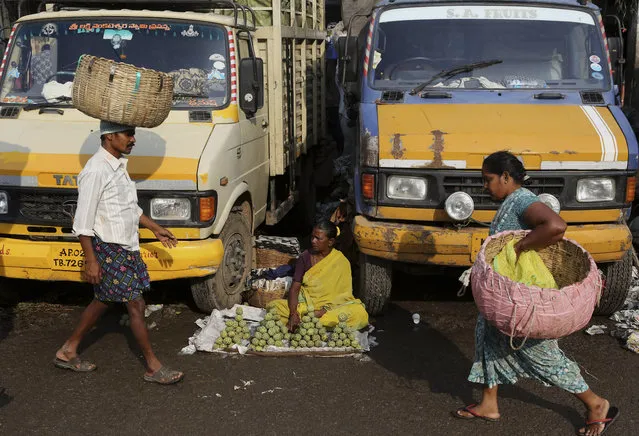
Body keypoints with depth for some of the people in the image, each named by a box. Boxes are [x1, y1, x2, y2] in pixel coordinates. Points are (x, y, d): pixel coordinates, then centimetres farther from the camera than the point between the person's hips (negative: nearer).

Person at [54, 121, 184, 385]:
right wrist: (90, 260, -20)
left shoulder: (118, 165, 10)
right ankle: (153, 367, 6)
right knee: (136, 304, -4)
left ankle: (68, 351, 32)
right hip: (109, 249, -10)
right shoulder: (96, 171, -20)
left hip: (125, 247, 10)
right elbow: (83, 221, -20)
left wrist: (155, 228, 21)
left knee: (103, 301, 18)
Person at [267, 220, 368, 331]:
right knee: (273, 307, -22)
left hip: (330, 307, -1)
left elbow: (344, 295, -8)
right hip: (304, 305, 1)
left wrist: (323, 311, -23)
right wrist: (293, 313, -20)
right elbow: (294, 288, -2)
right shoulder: (305, 257, 3)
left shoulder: (341, 262, -4)